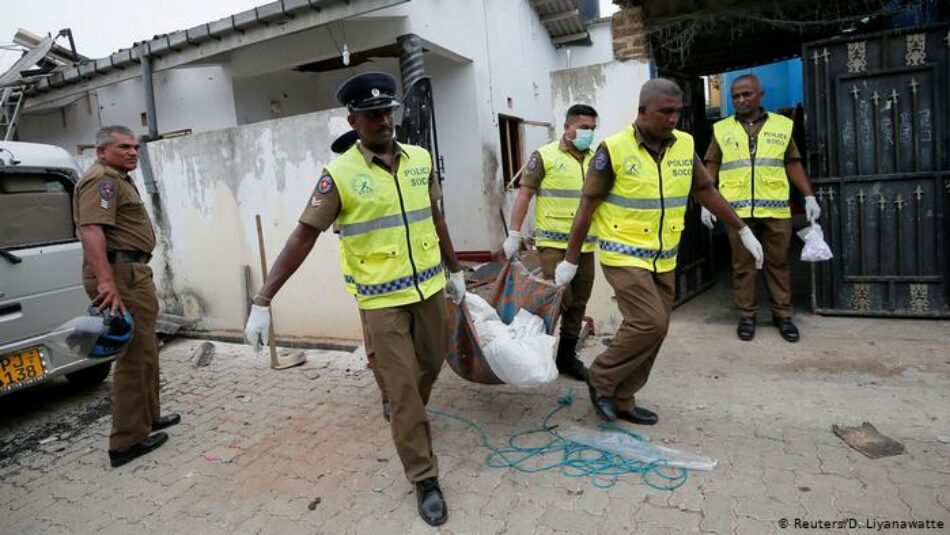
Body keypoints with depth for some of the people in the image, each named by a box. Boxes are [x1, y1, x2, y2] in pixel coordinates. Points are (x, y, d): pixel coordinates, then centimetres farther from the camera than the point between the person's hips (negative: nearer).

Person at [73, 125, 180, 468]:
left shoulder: (117, 179, 24)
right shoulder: (101, 179, -11)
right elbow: (91, 231, -26)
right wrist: (106, 282, -35)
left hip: (130, 272, 11)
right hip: (121, 273, -11)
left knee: (145, 350, 20)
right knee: (134, 356, -7)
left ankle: (148, 416, 34)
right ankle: (127, 441, 1)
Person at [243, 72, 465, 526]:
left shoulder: (421, 159, 3)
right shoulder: (340, 175, -11)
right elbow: (303, 237, -13)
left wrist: (454, 270, 19)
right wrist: (263, 301, -16)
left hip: (428, 288, 5)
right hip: (382, 299, -5)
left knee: (430, 365, 21)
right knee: (402, 388, 1)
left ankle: (407, 418, 53)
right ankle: (425, 479, 17)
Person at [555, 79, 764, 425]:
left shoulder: (684, 145, 3)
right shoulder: (614, 149, -13)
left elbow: (707, 192, 14)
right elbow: (587, 206, -10)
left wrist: (743, 231, 16)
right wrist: (570, 260, -9)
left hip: (663, 260, 6)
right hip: (623, 256, -6)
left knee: (652, 331, 8)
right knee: (650, 323, -15)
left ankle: (622, 400, 23)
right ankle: (601, 379, 8)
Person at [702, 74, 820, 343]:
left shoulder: (782, 125, 10)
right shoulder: (722, 129, 8)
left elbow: (793, 164, 11)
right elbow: (711, 167, 7)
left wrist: (809, 196, 4)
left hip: (776, 208, 1)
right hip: (737, 209, 0)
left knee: (778, 262, 7)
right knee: (742, 265, 4)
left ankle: (783, 315, 18)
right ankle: (746, 315, 15)